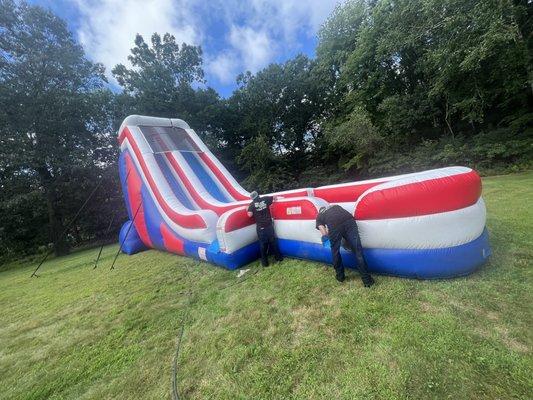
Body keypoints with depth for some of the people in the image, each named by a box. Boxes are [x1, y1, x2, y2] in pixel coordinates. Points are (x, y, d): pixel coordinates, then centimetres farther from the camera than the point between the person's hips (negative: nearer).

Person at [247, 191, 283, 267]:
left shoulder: (252, 204, -5)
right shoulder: (265, 199, 1)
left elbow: (250, 215, -13)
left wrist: (248, 209, 5)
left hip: (260, 227, -2)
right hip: (269, 225, 2)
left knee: (263, 244, 8)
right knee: (273, 241, 14)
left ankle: (265, 262, 15)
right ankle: (278, 257, 25)